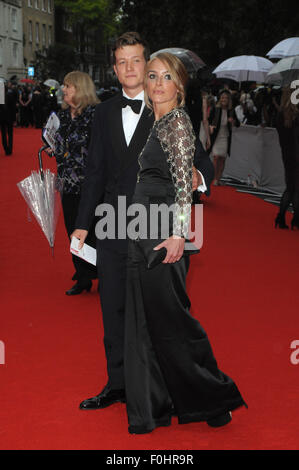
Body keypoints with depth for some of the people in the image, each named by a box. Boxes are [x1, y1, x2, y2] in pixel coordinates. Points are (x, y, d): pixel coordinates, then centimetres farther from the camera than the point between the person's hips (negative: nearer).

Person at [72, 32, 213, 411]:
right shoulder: (104, 113, 13)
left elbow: (196, 157, -2)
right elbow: (95, 171, 16)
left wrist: (197, 174, -26)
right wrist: (83, 223, 14)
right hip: (113, 228, 5)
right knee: (113, 309, 10)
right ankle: (118, 384, 24)